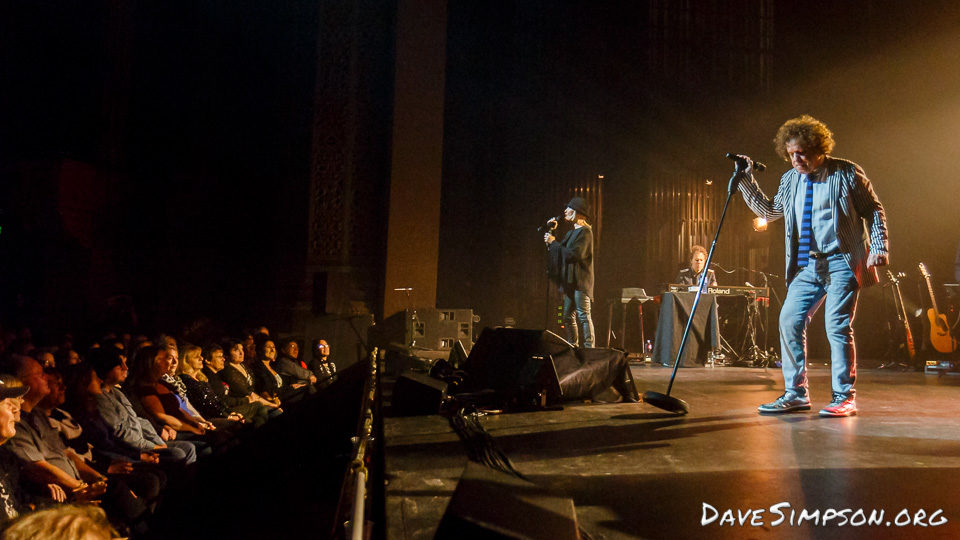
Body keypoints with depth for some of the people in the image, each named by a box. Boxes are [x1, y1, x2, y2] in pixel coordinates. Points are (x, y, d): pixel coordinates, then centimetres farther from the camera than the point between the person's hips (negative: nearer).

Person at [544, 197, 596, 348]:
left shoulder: (585, 232, -10)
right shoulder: (571, 232, 19)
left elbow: (573, 254, -21)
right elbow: (560, 251, 20)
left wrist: (553, 242, -13)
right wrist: (551, 232, 13)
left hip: (580, 281, -10)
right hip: (570, 280, 10)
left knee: (583, 315, -10)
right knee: (568, 316, 11)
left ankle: (589, 348, -9)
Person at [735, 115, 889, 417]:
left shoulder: (846, 173, -1)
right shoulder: (790, 180, 12)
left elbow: (873, 210, 2)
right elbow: (770, 211, 24)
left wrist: (878, 247, -8)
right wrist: (746, 181, 16)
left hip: (841, 262, -5)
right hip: (807, 265, 5)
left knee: (837, 326, -9)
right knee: (789, 322, -2)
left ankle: (844, 397, 3)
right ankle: (796, 394, 8)